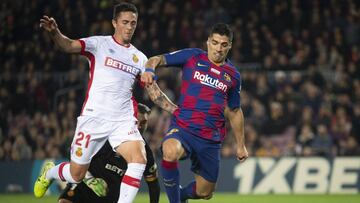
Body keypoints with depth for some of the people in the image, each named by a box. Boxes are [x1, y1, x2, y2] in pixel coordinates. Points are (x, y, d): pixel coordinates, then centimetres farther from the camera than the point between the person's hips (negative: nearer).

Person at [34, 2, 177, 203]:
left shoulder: (139, 58, 13)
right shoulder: (99, 44, 0)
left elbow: (154, 92, 17)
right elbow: (70, 45, -18)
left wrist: (176, 110, 4)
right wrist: (54, 32, -38)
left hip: (123, 121, 3)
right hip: (94, 118, -3)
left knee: (139, 159, -23)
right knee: (76, 175, 4)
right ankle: (48, 172, 39)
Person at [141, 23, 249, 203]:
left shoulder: (233, 76, 11)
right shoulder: (192, 57, 3)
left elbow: (234, 112, 22)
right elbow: (158, 59, 1)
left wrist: (240, 145, 23)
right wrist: (149, 70, -22)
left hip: (210, 140, 3)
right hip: (182, 128, -3)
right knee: (170, 152, -38)